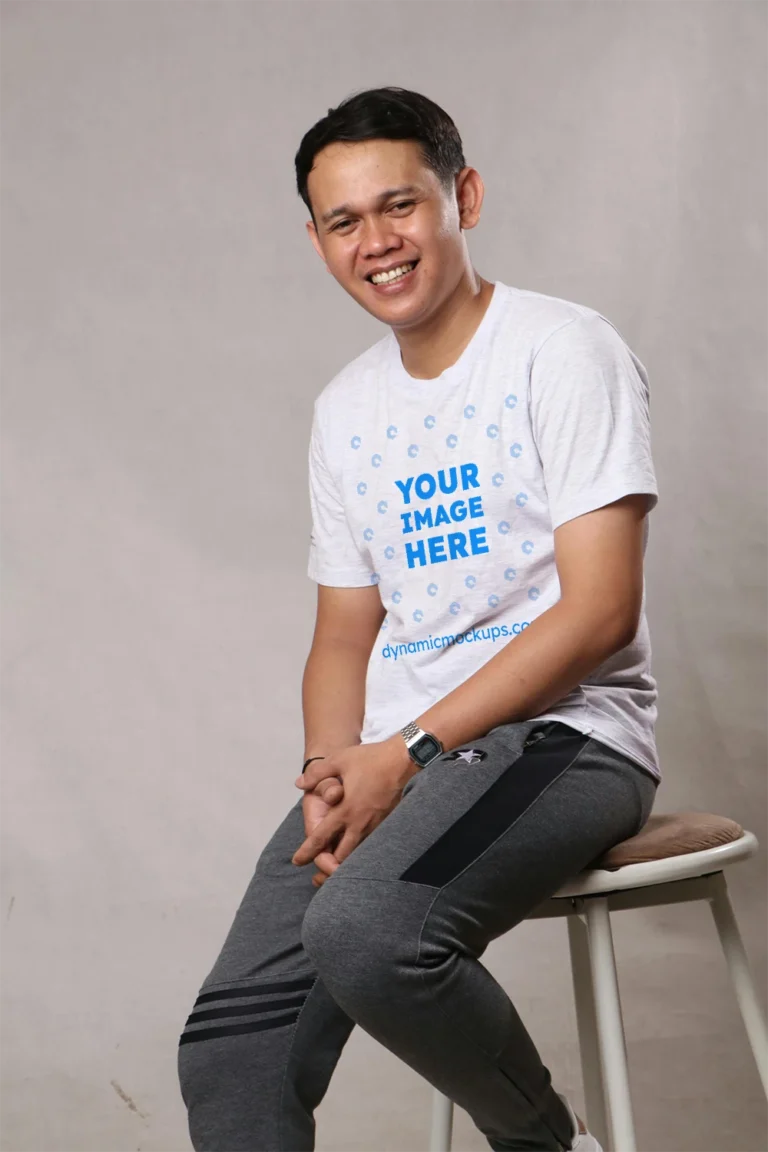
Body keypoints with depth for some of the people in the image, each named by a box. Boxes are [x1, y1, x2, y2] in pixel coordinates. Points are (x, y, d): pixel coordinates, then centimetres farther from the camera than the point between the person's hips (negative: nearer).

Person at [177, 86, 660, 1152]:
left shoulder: (565, 351, -4)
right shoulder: (346, 407, 16)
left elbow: (601, 612, -13)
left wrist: (412, 751, -18)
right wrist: (335, 773, -3)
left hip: (563, 735, -6)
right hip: (393, 758, 6)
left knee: (364, 930, -32)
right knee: (230, 1047, -8)